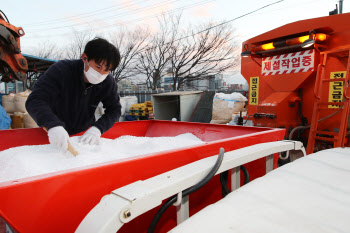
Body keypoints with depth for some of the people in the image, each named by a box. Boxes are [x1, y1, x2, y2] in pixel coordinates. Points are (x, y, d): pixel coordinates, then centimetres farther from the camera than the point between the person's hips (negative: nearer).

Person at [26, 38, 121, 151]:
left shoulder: (108, 83, -14)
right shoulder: (61, 70, -23)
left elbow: (114, 109, -7)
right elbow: (35, 101, -29)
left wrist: (97, 128, -26)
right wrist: (53, 125, -48)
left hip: (85, 135, 2)